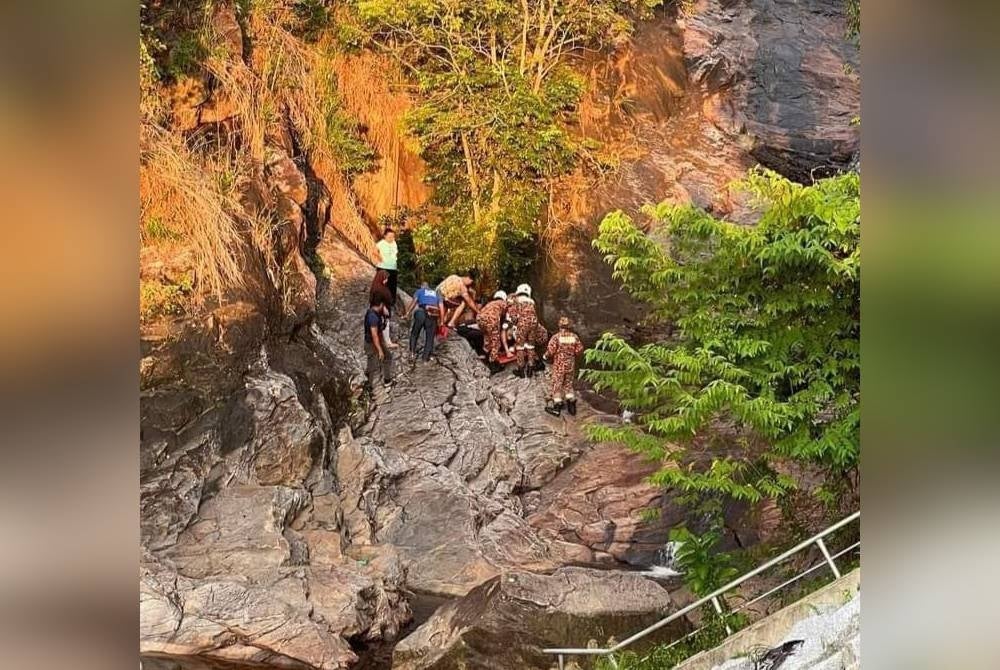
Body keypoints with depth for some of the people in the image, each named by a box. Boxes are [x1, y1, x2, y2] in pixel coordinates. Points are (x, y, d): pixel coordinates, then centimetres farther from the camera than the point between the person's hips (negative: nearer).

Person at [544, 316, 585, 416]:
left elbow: (550, 351, -19)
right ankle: (571, 404, 21)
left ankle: (557, 406, 14)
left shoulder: (556, 337, -17)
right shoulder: (574, 336, -5)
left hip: (559, 365, -4)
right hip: (570, 365, 4)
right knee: (569, 384, 19)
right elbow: (579, 349, -1)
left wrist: (547, 356, 3)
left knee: (557, 385, 8)